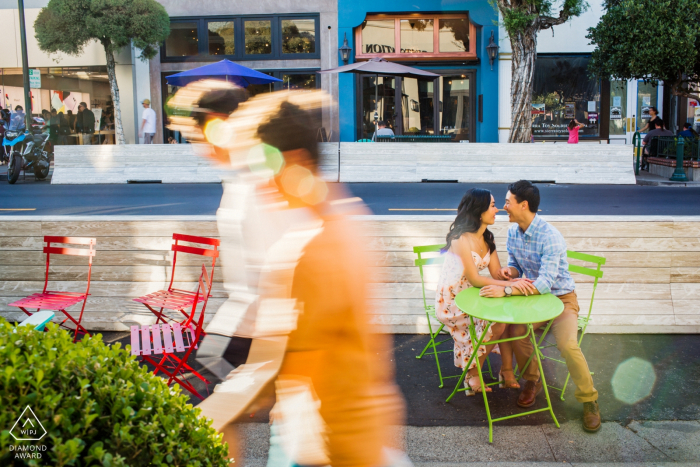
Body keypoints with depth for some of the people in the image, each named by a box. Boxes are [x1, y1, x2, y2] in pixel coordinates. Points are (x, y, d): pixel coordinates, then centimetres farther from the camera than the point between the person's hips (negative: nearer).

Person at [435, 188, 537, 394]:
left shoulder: (487, 238, 5)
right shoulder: (461, 238, -21)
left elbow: (497, 273, -2)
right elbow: (474, 279, -23)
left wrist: (513, 280, -24)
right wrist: (510, 284, -29)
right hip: (451, 299, -7)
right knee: (496, 324, -21)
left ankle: (507, 371, -5)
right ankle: (472, 375, -4)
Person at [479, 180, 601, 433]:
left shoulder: (550, 237, -24)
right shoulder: (513, 233, 1)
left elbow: (546, 282, -32)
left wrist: (505, 290, -38)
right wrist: (510, 270, -11)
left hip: (561, 299, -5)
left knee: (568, 345, -30)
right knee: (516, 332, -24)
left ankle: (589, 400, -5)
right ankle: (532, 381, 4)